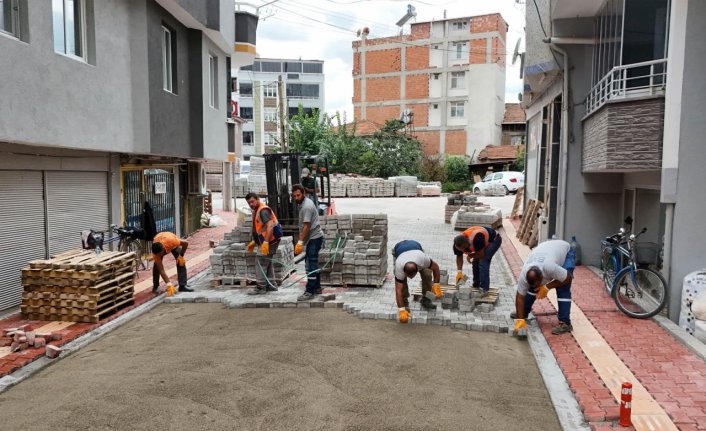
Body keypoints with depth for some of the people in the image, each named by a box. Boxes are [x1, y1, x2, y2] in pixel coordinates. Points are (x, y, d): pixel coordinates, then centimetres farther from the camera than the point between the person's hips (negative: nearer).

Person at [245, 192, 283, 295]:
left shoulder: (263, 210, -16)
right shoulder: (257, 211, 17)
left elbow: (270, 226, -28)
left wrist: (266, 242, -34)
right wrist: (254, 242, 25)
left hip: (270, 240, -11)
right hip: (266, 241, 11)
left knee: (260, 262, -7)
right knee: (267, 262, 16)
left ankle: (261, 288, -2)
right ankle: (271, 285, 23)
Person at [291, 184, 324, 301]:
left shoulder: (306, 207, -19)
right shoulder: (304, 203, 12)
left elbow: (306, 227, -23)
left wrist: (300, 242, -22)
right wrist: (301, 241, 17)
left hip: (314, 238, -10)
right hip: (313, 238, 10)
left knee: (311, 265, -9)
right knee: (312, 264, 16)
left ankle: (310, 292, -7)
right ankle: (317, 287, 25)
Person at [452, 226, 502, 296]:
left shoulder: (476, 238, -42)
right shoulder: (458, 244, -21)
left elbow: (481, 254, -30)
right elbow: (459, 257, -8)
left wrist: (470, 256, -13)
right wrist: (459, 271, -17)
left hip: (494, 239, -7)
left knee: (483, 261, -20)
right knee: (476, 262, 1)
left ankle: (484, 289, -20)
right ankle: (476, 285, 21)